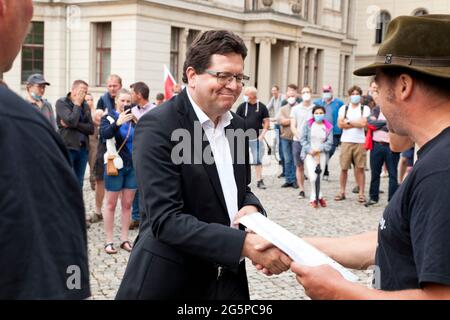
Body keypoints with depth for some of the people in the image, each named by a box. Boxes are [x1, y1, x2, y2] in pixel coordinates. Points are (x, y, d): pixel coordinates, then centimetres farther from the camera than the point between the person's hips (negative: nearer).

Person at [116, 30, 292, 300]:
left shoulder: (237, 125, 5)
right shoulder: (158, 126, -17)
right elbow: (166, 220, -23)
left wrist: (252, 207, -7)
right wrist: (245, 244, -30)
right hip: (170, 282, -6)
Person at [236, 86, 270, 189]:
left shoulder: (262, 107, 1)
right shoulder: (242, 106, 2)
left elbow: (267, 122, 3)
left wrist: (262, 135, -7)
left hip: (257, 138, 0)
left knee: (258, 160, 2)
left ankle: (259, 181, 7)